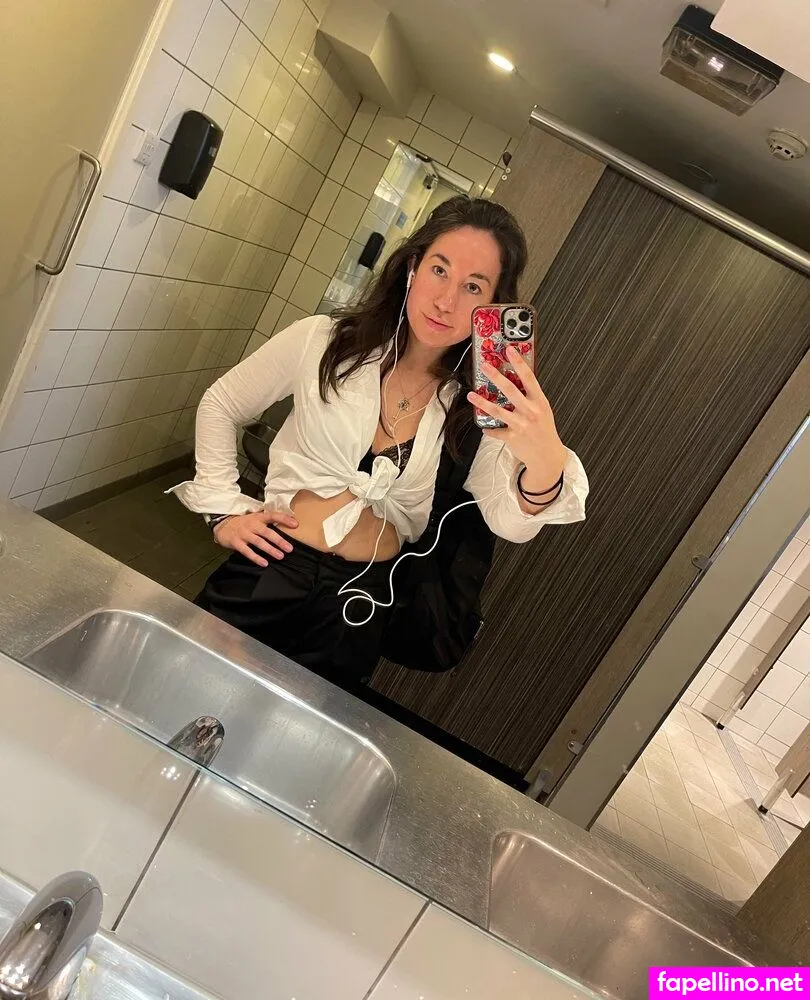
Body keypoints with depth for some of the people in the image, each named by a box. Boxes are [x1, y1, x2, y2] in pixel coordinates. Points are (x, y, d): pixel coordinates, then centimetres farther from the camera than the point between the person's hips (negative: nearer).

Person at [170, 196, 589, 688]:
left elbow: (512, 523, -19)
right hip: (270, 569, -1)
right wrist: (224, 507, -3)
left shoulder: (483, 405, -4)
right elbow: (221, 406, 6)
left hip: (362, 597, 1)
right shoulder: (324, 341, -6)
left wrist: (546, 461, -41)